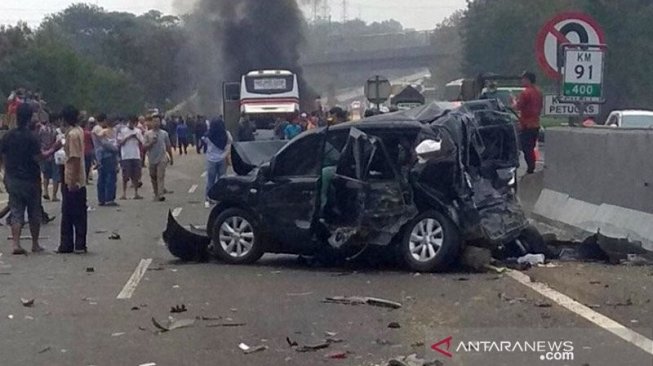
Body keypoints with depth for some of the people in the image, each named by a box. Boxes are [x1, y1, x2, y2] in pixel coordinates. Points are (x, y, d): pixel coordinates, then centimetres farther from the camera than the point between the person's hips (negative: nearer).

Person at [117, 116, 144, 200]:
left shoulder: (138, 131, 11)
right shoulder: (122, 131, 0)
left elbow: (141, 144, 10)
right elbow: (119, 143, -5)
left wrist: (137, 138, -8)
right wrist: (128, 137, -13)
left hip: (136, 156, 3)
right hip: (126, 157, -3)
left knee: (136, 176, 3)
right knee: (125, 176, -2)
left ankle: (136, 194, 7)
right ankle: (124, 194, 3)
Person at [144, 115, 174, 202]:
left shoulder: (164, 133, 5)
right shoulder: (147, 134, 3)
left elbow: (168, 146, 13)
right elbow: (145, 147, -2)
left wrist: (171, 158, 17)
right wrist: (152, 142, -17)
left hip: (162, 159, -2)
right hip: (152, 159, 2)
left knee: (161, 176, -14)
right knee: (153, 177, 10)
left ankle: (160, 195, -22)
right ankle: (156, 194, 23)